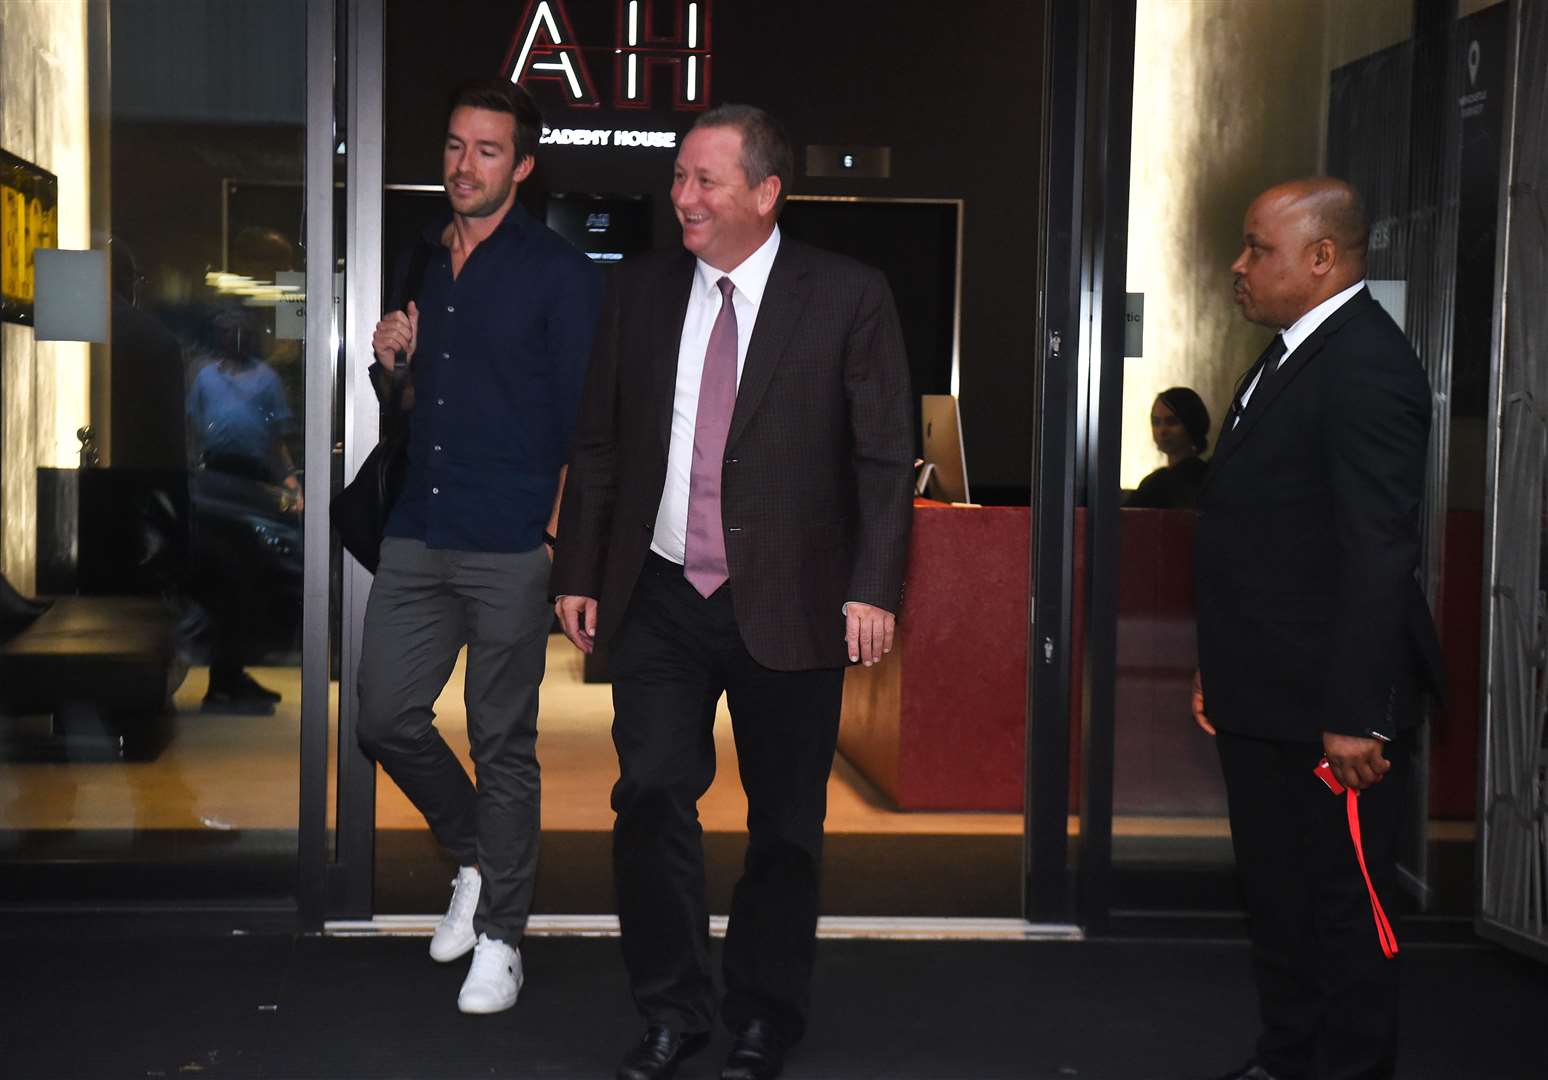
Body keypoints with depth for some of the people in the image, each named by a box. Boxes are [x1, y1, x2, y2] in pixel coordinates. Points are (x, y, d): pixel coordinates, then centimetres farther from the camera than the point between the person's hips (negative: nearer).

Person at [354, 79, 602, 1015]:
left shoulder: (560, 272, -4)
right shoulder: (423, 259, 15)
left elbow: (582, 414, -7)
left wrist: (557, 534, -13)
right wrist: (395, 362, 3)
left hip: (510, 548, -6)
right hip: (419, 535, 6)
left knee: (504, 745, 2)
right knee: (387, 718, 6)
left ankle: (500, 936, 16)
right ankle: (476, 859, 30)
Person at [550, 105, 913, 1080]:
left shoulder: (849, 297, -4)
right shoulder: (642, 289, 6)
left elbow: (886, 456, -5)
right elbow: (599, 444, 10)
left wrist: (874, 589, -13)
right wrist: (580, 574, 7)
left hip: (786, 605, -2)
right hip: (659, 598, 3)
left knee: (785, 823, 8)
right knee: (652, 800, 0)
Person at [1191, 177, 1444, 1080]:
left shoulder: (1366, 364, -17)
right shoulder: (1292, 354, 13)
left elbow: (1379, 554, -22)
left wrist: (1355, 713, -24)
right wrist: (1221, 668, 17)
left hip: (1330, 708, -10)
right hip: (1264, 700, 10)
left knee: (1345, 905, 3)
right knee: (1277, 896, 19)